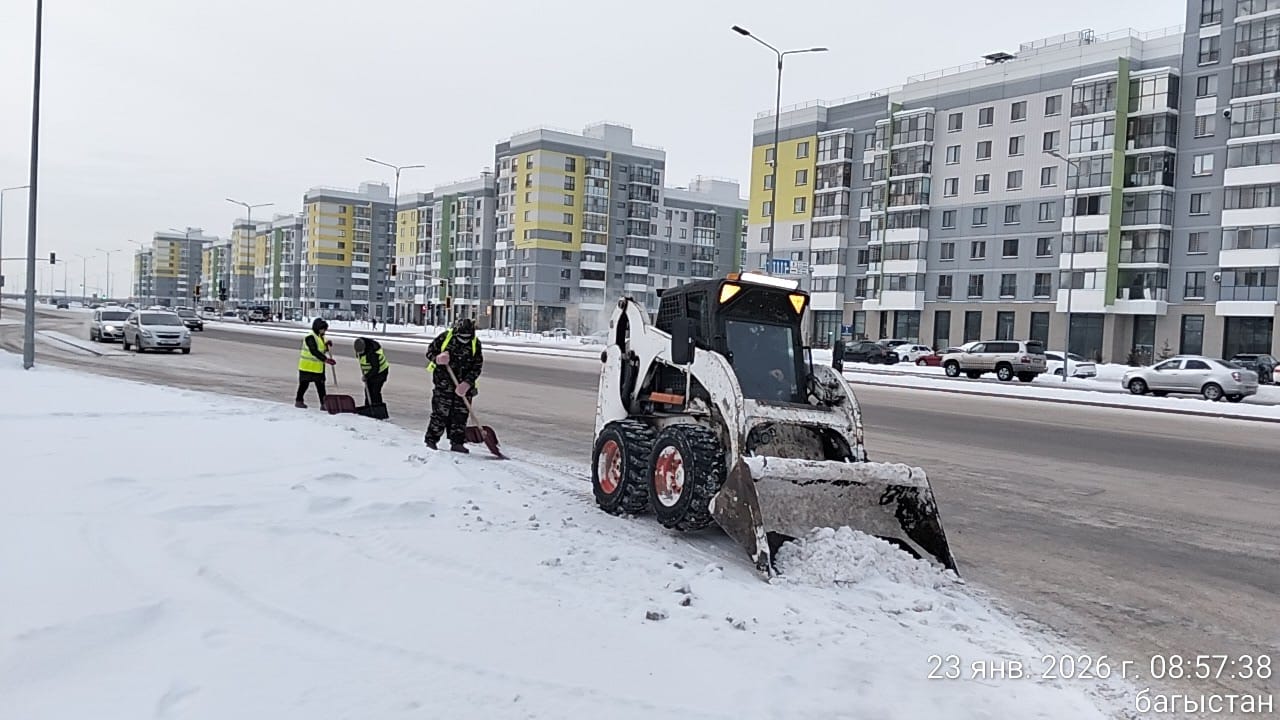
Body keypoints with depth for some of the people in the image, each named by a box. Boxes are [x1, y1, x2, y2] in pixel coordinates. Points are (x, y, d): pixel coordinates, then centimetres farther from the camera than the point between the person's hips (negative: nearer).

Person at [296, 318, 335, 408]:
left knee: (321, 385, 6)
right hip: (307, 366, -8)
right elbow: (314, 351, -26)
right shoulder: (310, 337, -17)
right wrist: (326, 359, -32)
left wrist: (327, 345, -4)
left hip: (318, 367, 8)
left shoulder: (321, 337, 13)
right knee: (304, 384, 5)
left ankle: (324, 403, 8)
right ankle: (298, 401, 20)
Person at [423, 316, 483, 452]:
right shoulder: (445, 337, -8)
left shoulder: (475, 344, -3)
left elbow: (477, 366, -3)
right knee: (440, 412, -2)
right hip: (444, 381, -2)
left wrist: (467, 383, -15)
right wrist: (438, 359, -22)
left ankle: (457, 443, 11)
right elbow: (430, 352, 2)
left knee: (460, 414, 3)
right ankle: (431, 440, 9)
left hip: (464, 384, 2)